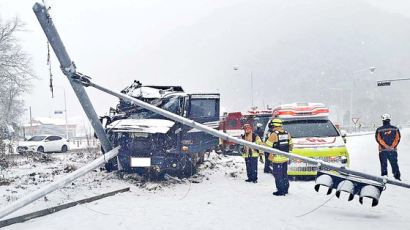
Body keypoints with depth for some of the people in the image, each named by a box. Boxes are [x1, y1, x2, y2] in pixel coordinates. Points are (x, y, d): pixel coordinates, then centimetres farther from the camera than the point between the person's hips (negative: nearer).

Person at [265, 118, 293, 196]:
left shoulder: (274, 134, -15)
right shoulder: (287, 134, 5)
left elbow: (267, 146, -12)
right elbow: (291, 145, 14)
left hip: (277, 158, -7)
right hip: (285, 158, 7)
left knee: (278, 175, 3)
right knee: (284, 174, 19)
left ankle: (281, 191, 6)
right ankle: (285, 189, 28)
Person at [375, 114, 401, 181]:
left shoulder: (379, 129, 0)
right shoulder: (395, 129, 4)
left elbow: (378, 139, -8)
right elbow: (397, 138, -4)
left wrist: (386, 146, -12)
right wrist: (392, 146, -10)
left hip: (382, 150, -1)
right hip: (393, 150, 1)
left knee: (383, 165, 4)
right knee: (394, 164, 8)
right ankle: (397, 177, 2)